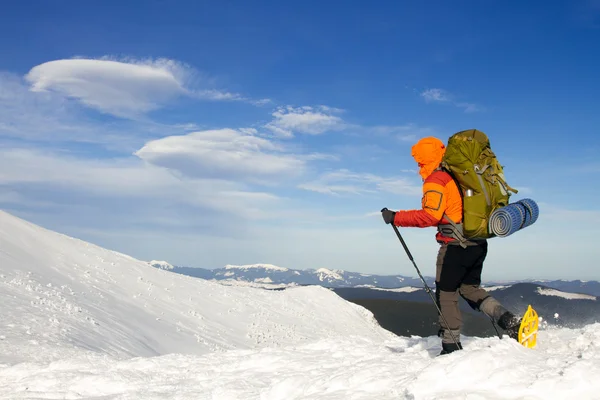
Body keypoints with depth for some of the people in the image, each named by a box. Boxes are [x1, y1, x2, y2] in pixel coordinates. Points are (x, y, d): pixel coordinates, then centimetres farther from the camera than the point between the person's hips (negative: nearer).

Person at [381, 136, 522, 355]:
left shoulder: (435, 180, -11)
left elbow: (430, 216, -21)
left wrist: (396, 217, -16)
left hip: (456, 244, -8)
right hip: (479, 242, 8)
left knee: (445, 293, 5)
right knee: (470, 288, 21)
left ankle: (451, 346, 8)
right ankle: (509, 321, 4)